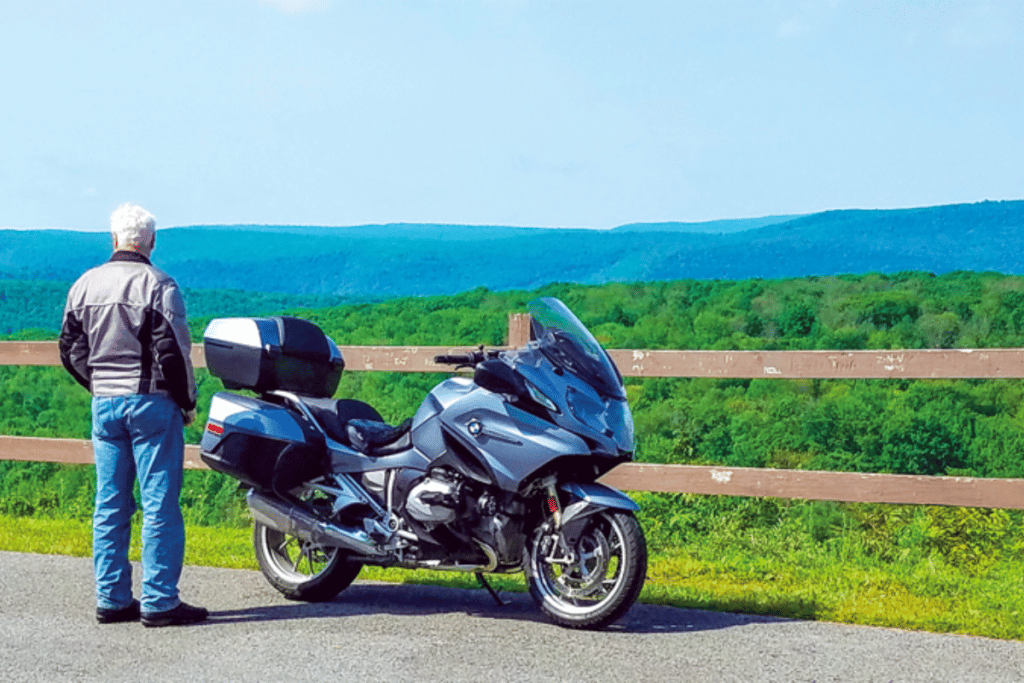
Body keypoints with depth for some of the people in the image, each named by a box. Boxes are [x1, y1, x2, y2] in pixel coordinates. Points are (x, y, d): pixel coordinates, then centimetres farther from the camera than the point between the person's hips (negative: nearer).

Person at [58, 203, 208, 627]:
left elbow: (70, 349, 12)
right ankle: (159, 601, -1)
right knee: (160, 505, -2)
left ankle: (111, 599, 14)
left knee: (110, 505, 11)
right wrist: (188, 402, -2)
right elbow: (173, 352, -14)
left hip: (104, 402, 6)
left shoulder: (84, 285, 8)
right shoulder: (158, 285, -11)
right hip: (151, 402, -6)